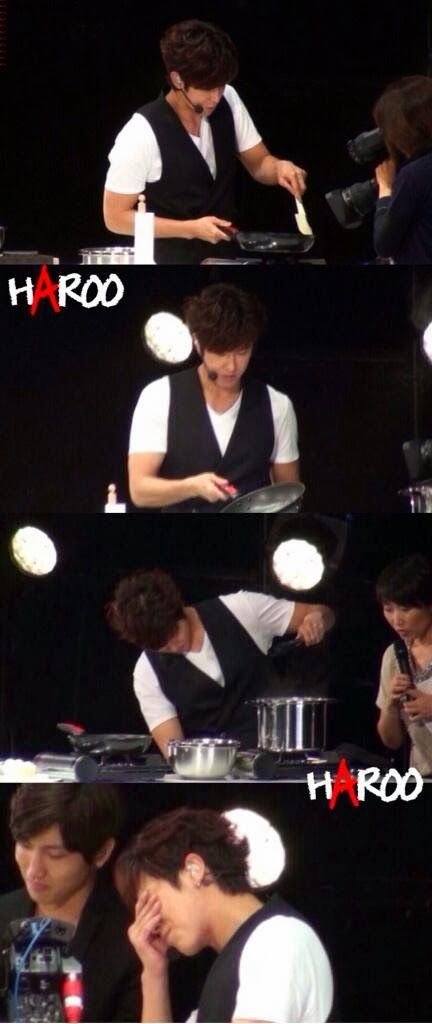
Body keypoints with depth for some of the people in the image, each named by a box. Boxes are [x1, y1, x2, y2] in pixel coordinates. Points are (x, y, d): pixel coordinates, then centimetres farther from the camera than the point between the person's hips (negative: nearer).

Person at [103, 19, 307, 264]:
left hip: (226, 256, 5)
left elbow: (258, 163, 10)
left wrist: (279, 168, -14)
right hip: (170, 262, -5)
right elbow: (116, 217, -14)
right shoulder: (142, 135, -20)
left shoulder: (228, 102, -4)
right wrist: (192, 229, -19)